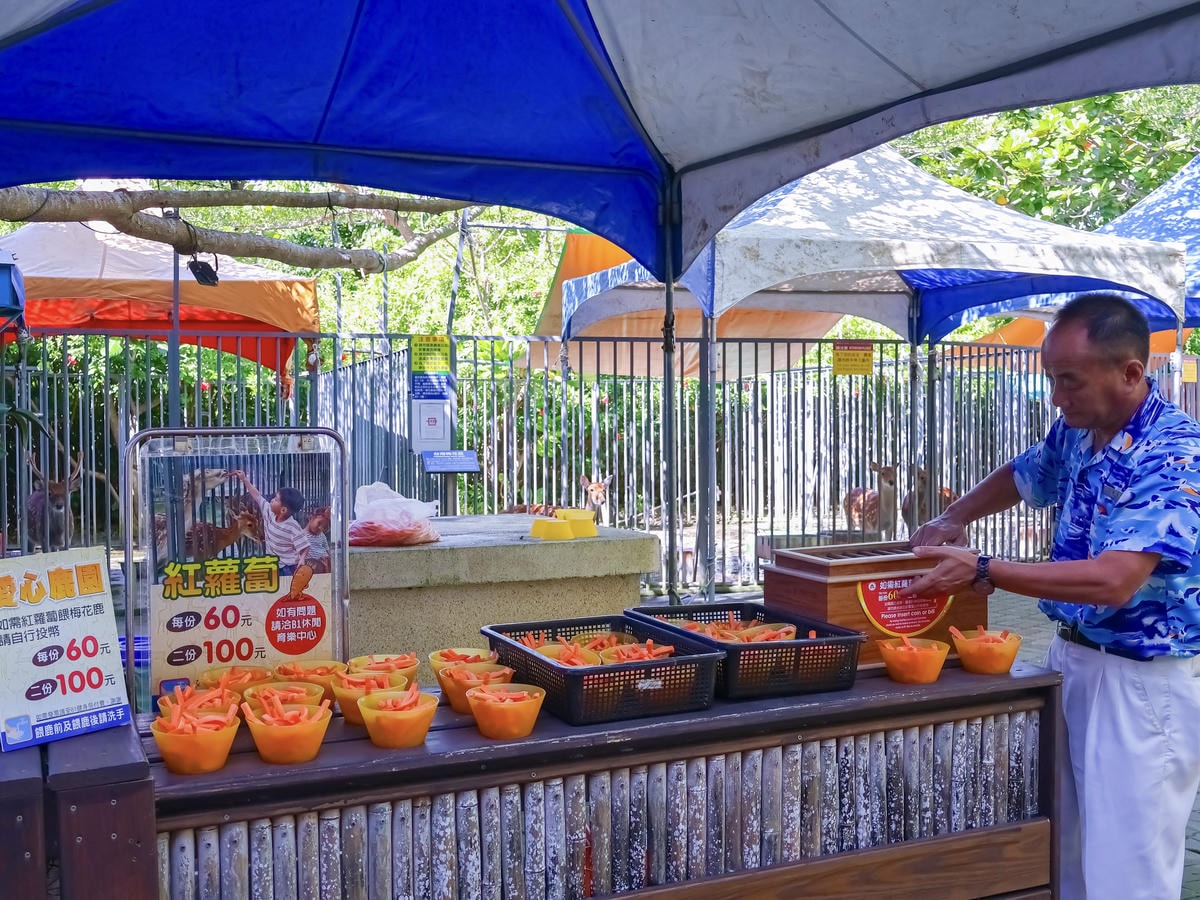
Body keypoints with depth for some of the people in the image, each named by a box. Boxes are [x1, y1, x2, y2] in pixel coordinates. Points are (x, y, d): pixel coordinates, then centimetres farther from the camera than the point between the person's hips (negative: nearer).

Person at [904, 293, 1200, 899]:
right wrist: (952, 519, 6)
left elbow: (1113, 580, -29)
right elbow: (1021, 477, 25)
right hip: (1070, 656, 8)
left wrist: (982, 571, -27)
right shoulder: (1075, 432, 4)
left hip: (1142, 683, -8)